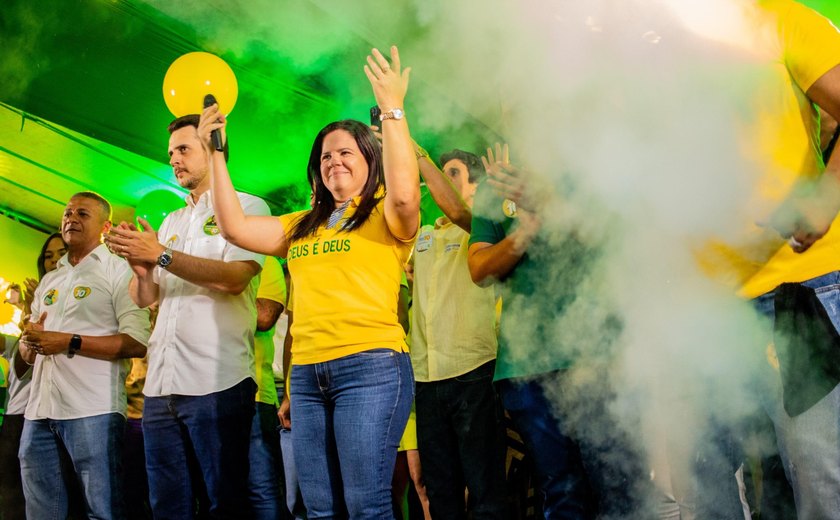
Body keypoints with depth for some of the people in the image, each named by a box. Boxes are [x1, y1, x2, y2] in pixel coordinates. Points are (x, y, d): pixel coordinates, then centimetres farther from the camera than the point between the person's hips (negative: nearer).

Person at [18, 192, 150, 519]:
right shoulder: (49, 280, 22)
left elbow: (137, 343, -11)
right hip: (39, 411, 7)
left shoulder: (118, 271, 1)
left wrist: (70, 342, -15)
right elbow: (27, 353, 24)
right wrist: (31, 342, 0)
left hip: (92, 410, -7)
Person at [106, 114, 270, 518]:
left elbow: (234, 278, -15)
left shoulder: (247, 206, 2)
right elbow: (144, 299, 17)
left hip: (216, 381, -6)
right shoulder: (172, 222, 22)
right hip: (160, 383, 7)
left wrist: (160, 254, -14)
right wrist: (141, 268, -4)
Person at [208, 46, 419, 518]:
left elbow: (405, 193, -20)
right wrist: (216, 152, 15)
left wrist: (393, 109, -18)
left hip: (370, 366, -6)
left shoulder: (386, 218, 3)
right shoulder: (301, 227, 21)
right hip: (306, 373, 6)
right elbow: (235, 227, 15)